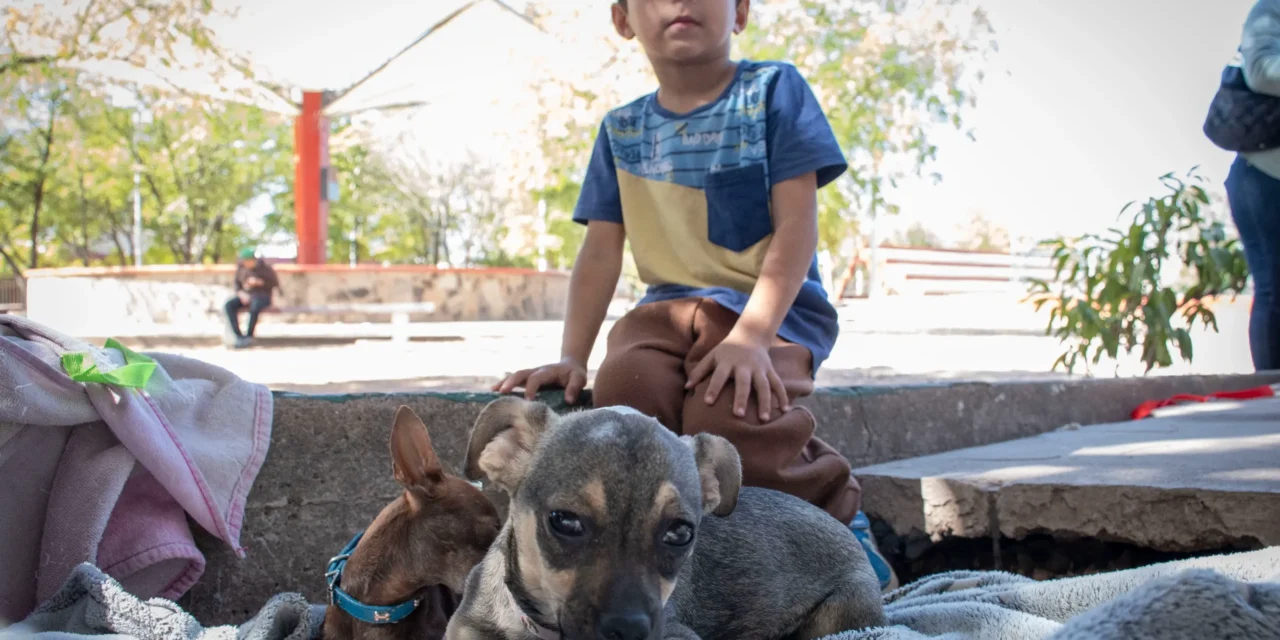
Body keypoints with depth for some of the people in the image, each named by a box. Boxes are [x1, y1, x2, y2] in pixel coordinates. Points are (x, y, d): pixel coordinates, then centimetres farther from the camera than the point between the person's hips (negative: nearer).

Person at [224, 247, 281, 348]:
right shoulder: (240, 268, 4)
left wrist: (258, 282, -22)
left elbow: (275, 283, -9)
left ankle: (249, 336, -27)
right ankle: (239, 336, -28)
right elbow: (237, 284, 11)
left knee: (254, 307, -40)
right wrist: (241, 294, -10)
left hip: (262, 296, -5)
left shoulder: (265, 268, -9)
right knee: (229, 305, -24)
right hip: (246, 296, 5)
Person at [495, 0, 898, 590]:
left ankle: (836, 511, -5)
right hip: (669, 306, 4)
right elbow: (601, 251, 13)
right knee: (624, 394, -32)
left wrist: (750, 335, -20)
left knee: (726, 424, -32)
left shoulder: (772, 91, 2)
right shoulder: (621, 129, 15)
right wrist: (572, 357, 1)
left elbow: (796, 226, -7)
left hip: (771, 308, -3)